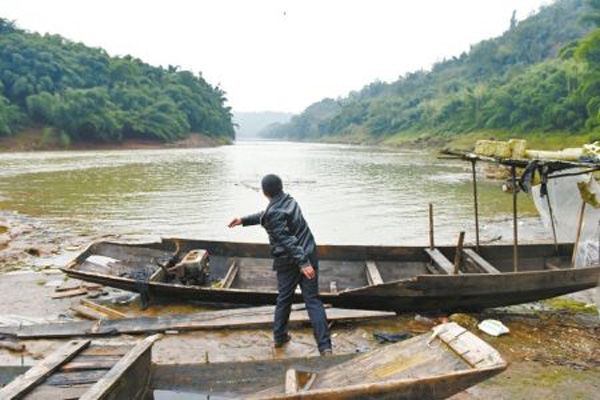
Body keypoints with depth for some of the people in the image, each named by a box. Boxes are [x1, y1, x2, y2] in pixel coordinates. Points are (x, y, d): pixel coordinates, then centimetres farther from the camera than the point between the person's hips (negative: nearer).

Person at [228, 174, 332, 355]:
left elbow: (287, 240, -23)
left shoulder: (274, 213, -16)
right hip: (309, 255, 5)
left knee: (284, 299, 16)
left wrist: (302, 262, -25)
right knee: (313, 300, 4)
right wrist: (244, 220, 25)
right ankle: (325, 346, -2)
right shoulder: (289, 201, 8)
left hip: (287, 262, -5)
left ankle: (279, 337, 33)